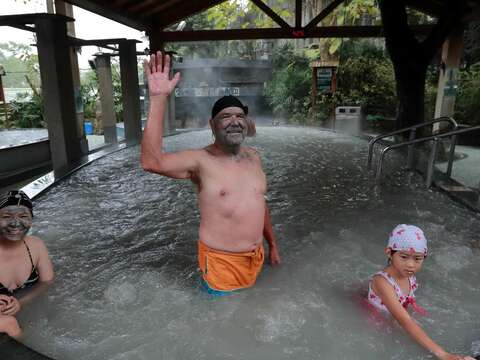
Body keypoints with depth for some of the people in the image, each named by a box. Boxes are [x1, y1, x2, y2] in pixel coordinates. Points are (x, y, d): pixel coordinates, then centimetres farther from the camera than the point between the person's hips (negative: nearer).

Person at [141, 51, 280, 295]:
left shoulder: (253, 157, 2)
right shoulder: (201, 160, -17)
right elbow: (151, 161, -35)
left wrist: (272, 244, 16)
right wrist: (158, 99, -40)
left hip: (255, 257, 6)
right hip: (221, 262, -6)